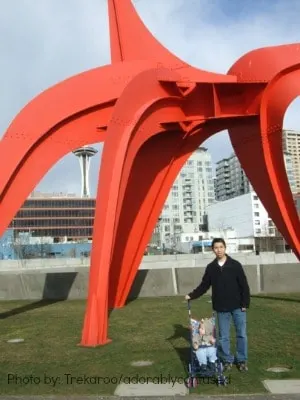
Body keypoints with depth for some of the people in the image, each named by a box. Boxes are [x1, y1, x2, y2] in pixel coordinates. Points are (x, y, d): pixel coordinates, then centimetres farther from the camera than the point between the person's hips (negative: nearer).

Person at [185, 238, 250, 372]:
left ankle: (242, 360, 22)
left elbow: (244, 285, -5)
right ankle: (227, 360, 24)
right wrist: (192, 295, -4)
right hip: (221, 308, 2)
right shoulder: (211, 267, 0)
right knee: (223, 336, 8)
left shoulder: (235, 265, -7)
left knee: (242, 334, 6)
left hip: (237, 306, -2)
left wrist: (245, 303, -9)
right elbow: (204, 286, 7)